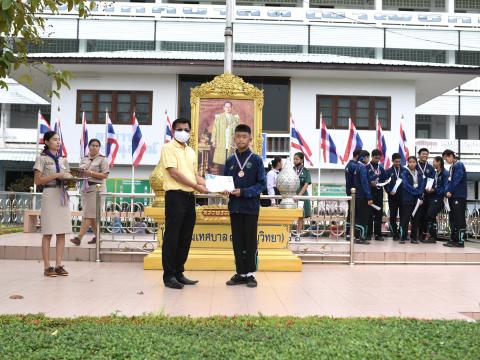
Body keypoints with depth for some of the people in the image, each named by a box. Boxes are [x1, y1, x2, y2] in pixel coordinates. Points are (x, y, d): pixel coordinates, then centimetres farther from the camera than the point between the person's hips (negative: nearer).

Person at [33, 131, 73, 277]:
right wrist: (56, 176, -14)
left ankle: (59, 265, 7)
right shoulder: (41, 158, 1)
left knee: (62, 233, 2)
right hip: (50, 195, -5)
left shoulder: (63, 160, 17)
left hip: (63, 195, 5)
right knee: (48, 233, -4)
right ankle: (47, 266, 0)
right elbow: (37, 181, -5)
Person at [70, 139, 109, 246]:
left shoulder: (102, 159, -1)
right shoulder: (84, 159, 17)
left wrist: (91, 173, -17)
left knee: (88, 214, -10)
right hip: (85, 188, 7)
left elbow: (105, 175, -8)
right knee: (92, 215, 9)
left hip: (96, 188, -6)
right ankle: (97, 236, 18)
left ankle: (79, 237, -14)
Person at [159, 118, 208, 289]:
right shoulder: (168, 148, -4)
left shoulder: (191, 151, 18)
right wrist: (197, 186, -15)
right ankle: (169, 275, 6)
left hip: (189, 197, 8)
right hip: (175, 196, -7)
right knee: (172, 237, -3)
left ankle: (179, 273, 20)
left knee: (185, 238, 10)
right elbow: (174, 173, -14)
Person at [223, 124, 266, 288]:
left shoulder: (256, 160, -1)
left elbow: (261, 184, -5)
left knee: (250, 241, 3)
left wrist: (243, 192, -17)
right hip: (234, 206, 3)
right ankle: (240, 273, 17)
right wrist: (225, 190, -10)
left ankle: (250, 274, 14)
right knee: (237, 241, 8)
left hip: (251, 207, -3)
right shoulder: (230, 161, 9)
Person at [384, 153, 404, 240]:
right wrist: (389, 191, -13)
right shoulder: (388, 172, 7)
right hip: (392, 196, 0)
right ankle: (395, 234, 11)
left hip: (403, 196, 0)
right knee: (393, 216, 2)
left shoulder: (404, 171, 6)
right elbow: (386, 184, 4)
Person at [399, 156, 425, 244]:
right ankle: (403, 237, 0)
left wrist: (420, 196, -11)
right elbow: (406, 185, -11)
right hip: (407, 199, -4)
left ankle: (413, 237, 13)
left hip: (417, 199, 4)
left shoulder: (419, 174, 11)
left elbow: (422, 186, 3)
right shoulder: (405, 173, 0)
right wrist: (415, 191, -16)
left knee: (415, 219, 6)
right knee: (405, 218, -4)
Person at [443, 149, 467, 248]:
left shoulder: (459, 165, -9)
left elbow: (456, 180, -16)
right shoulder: (451, 167, 17)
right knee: (453, 219, 11)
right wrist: (447, 191, -2)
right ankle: (453, 239, 17)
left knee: (460, 220, -7)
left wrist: (450, 191, -9)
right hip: (452, 196, 9)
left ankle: (460, 241, -5)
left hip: (459, 196, -9)